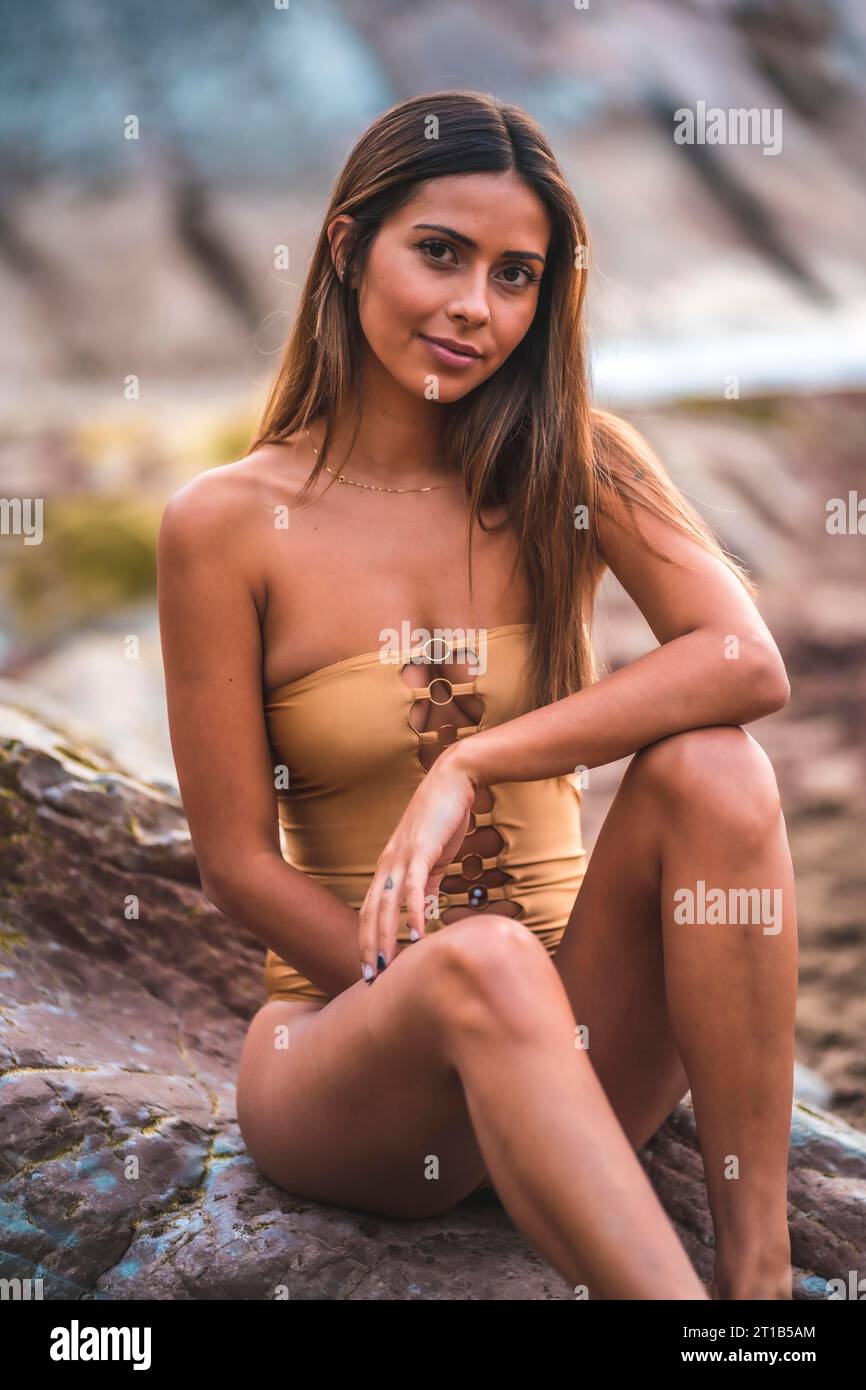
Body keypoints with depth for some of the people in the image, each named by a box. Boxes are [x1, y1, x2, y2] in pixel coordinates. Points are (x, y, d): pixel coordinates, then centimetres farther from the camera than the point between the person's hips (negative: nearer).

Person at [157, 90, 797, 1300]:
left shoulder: (575, 465, 1)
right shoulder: (228, 522, -6)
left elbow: (749, 663, -16)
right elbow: (238, 862, -5)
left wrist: (470, 764, -24)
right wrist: (445, 989, -16)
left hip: (577, 1038, 3)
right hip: (347, 1037, -3)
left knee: (712, 769, -25)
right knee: (482, 964, -36)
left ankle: (759, 1269, -25)